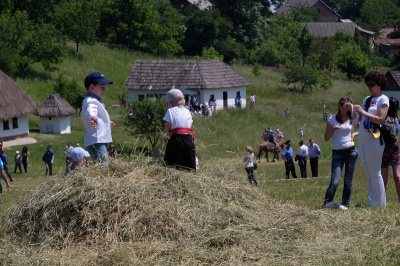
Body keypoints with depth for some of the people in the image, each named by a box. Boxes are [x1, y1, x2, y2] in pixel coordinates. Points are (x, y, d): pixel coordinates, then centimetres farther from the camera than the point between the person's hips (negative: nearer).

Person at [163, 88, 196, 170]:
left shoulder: (170, 111, 0)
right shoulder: (187, 111, 15)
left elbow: (168, 127, -5)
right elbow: (190, 127, 13)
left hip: (176, 139, -5)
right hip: (188, 139, 5)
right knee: (189, 166, 6)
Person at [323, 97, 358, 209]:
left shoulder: (352, 120, 8)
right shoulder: (332, 120, 3)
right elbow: (326, 138, 2)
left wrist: (354, 134, -1)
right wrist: (333, 129, -13)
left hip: (351, 152, 2)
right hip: (337, 153, -2)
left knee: (348, 180, 5)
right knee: (335, 181, -14)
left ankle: (345, 204, 11)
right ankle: (327, 201, 1)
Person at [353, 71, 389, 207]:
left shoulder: (383, 99, -3)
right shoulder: (366, 100, 18)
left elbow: (381, 119, -14)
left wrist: (363, 112, -17)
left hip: (374, 139, -7)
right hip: (362, 139, 7)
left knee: (375, 173, -6)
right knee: (368, 174, 9)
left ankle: (379, 203, -2)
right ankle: (372, 201, 13)